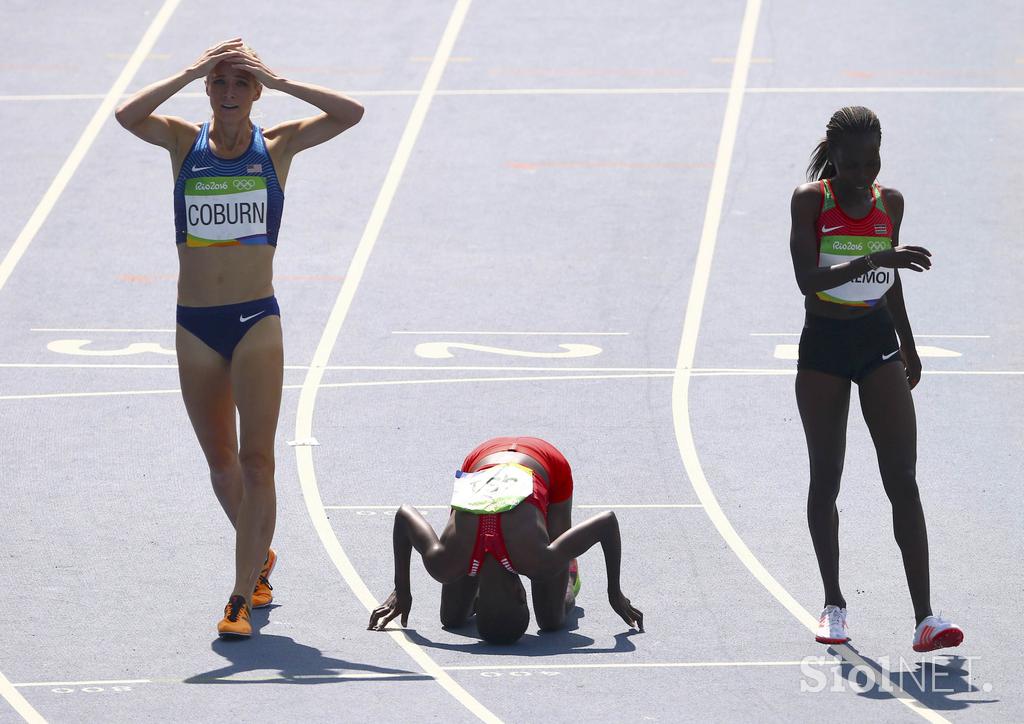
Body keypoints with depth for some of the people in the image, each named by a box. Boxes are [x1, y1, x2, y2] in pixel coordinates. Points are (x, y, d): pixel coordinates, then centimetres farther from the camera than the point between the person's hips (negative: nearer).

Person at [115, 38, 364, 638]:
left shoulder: (277, 146, 0)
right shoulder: (185, 142, 3)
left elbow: (350, 113, -12)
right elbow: (128, 116, -17)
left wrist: (279, 81, -15)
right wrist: (189, 75, -20)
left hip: (257, 322, -2)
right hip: (196, 324, 2)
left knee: (256, 460, -13)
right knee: (222, 463, 14)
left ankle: (241, 601, -14)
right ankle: (259, 559, 38)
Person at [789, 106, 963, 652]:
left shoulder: (889, 202, 4)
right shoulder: (811, 200, -9)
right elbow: (807, 278, -22)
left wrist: (908, 342, 28)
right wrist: (875, 260, -33)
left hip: (879, 342, 2)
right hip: (823, 346, -2)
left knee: (903, 481, -7)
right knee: (825, 480, 7)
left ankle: (925, 617, -15)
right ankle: (833, 604, 21)